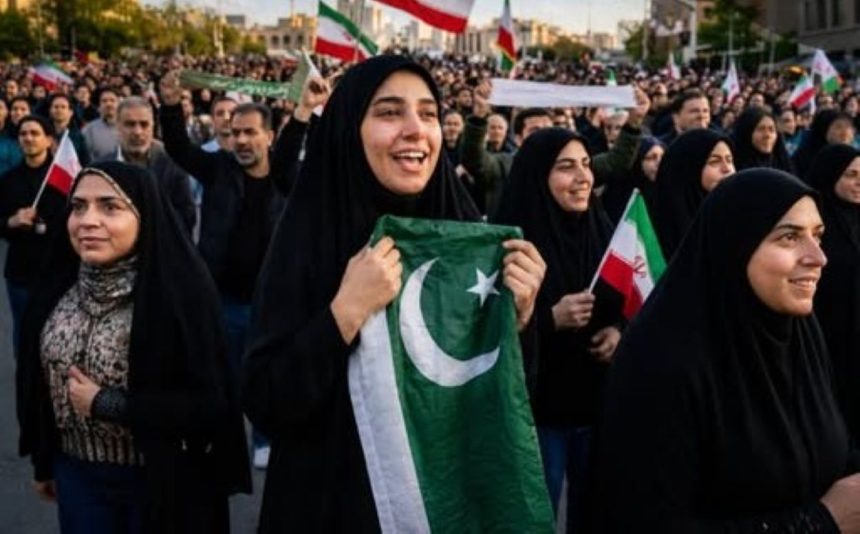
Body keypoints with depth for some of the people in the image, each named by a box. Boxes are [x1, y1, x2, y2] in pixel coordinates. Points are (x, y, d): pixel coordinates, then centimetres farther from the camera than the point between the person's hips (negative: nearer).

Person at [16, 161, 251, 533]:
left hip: (163, 483, -4)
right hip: (77, 475, 5)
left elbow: (209, 403, -21)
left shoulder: (180, 292, -19)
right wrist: (43, 462, 15)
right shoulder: (59, 289, -2)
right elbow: (37, 383, 9)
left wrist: (105, 404, -19)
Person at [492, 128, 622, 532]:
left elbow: (624, 303, 14)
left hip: (599, 404, 5)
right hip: (537, 411, -5)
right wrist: (551, 319, -25)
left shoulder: (601, 229, 4)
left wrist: (617, 330, -6)